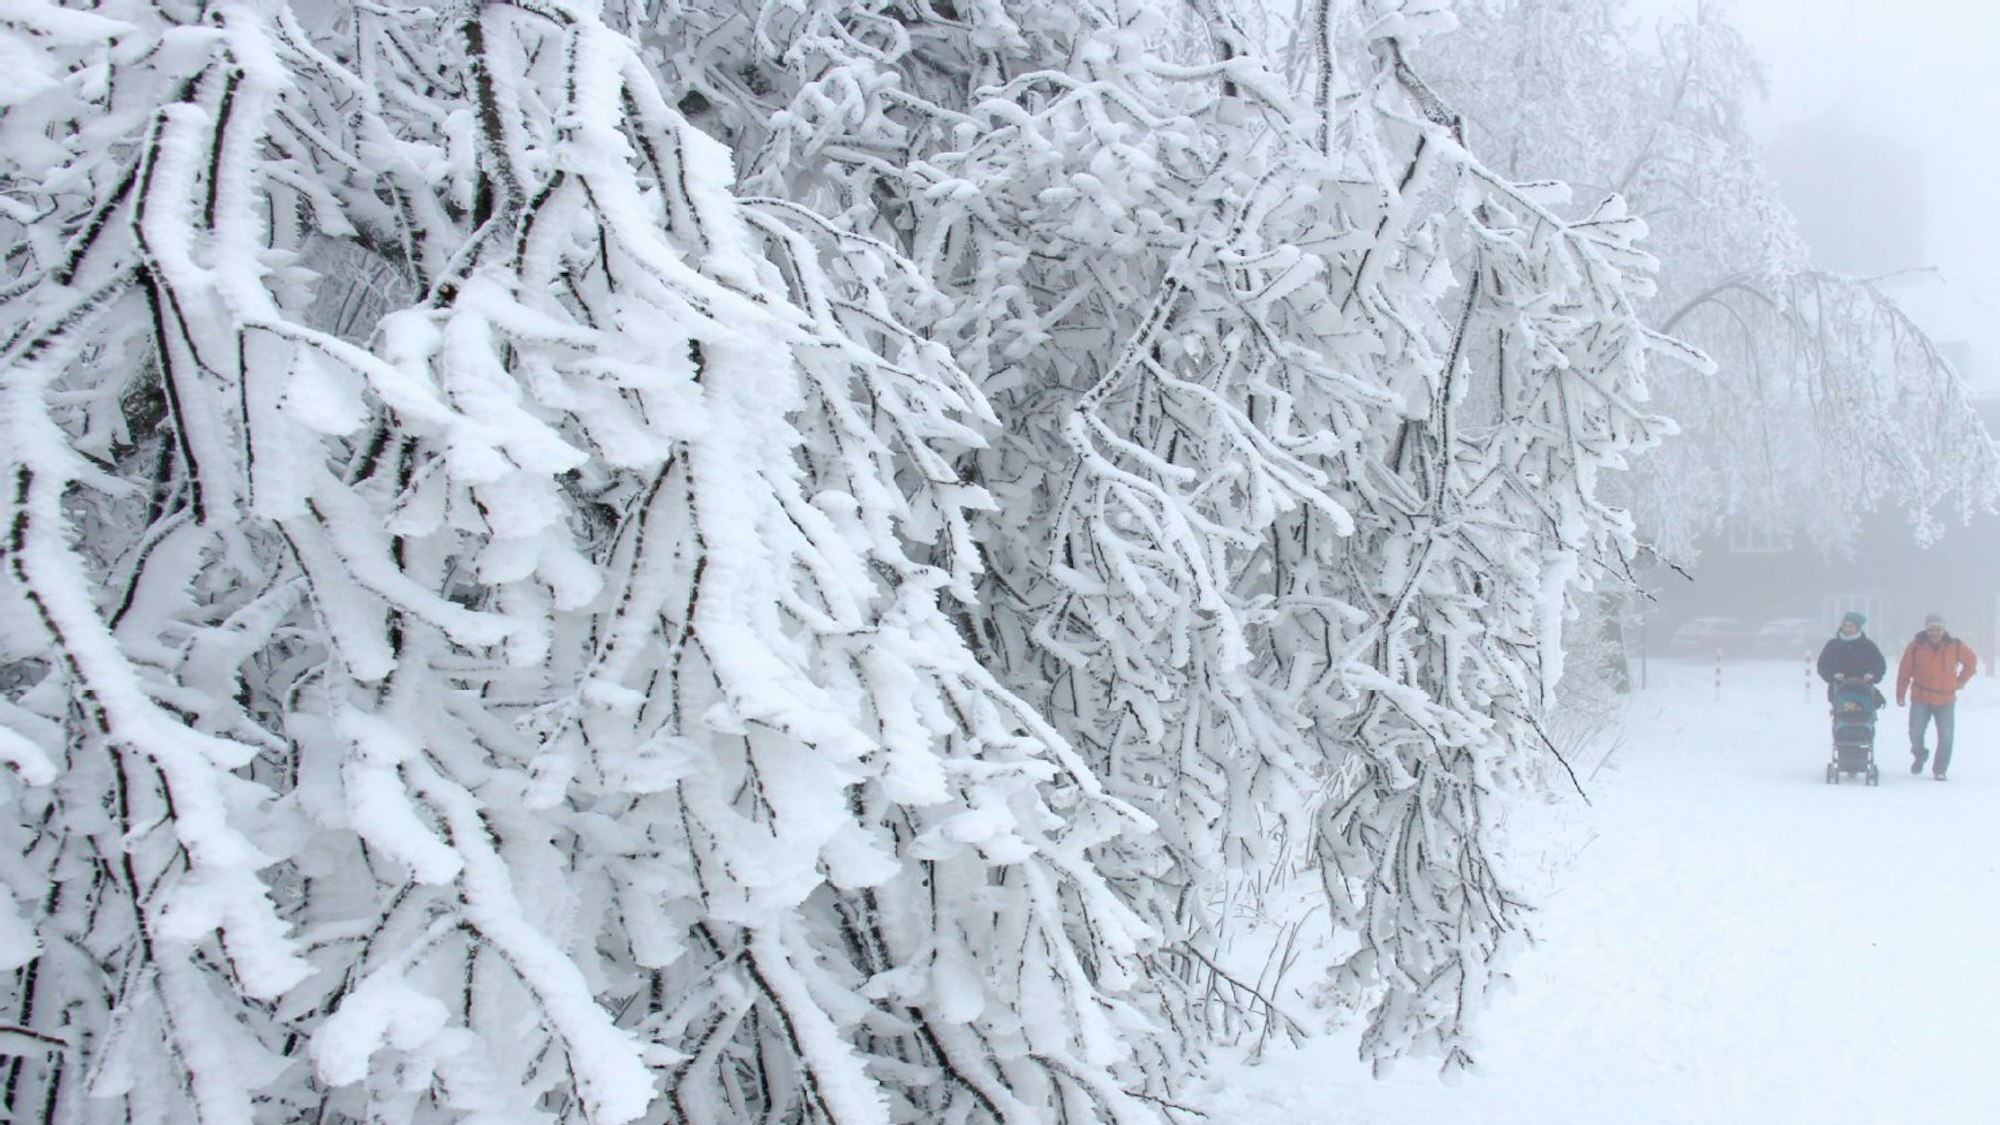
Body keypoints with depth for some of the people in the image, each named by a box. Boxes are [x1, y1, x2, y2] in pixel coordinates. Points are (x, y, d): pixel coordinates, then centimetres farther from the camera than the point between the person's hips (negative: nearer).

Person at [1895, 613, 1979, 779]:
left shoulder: (1955, 646, 1)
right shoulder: (1916, 645, -2)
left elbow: (1971, 661, 19)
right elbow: (1904, 670, 3)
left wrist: (1960, 681, 11)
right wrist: (1900, 694, 3)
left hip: (1946, 699, 1)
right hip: (1920, 698, -1)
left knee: (1945, 736, -5)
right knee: (1915, 733, -4)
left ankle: (1940, 770, 5)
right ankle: (1919, 755, 26)